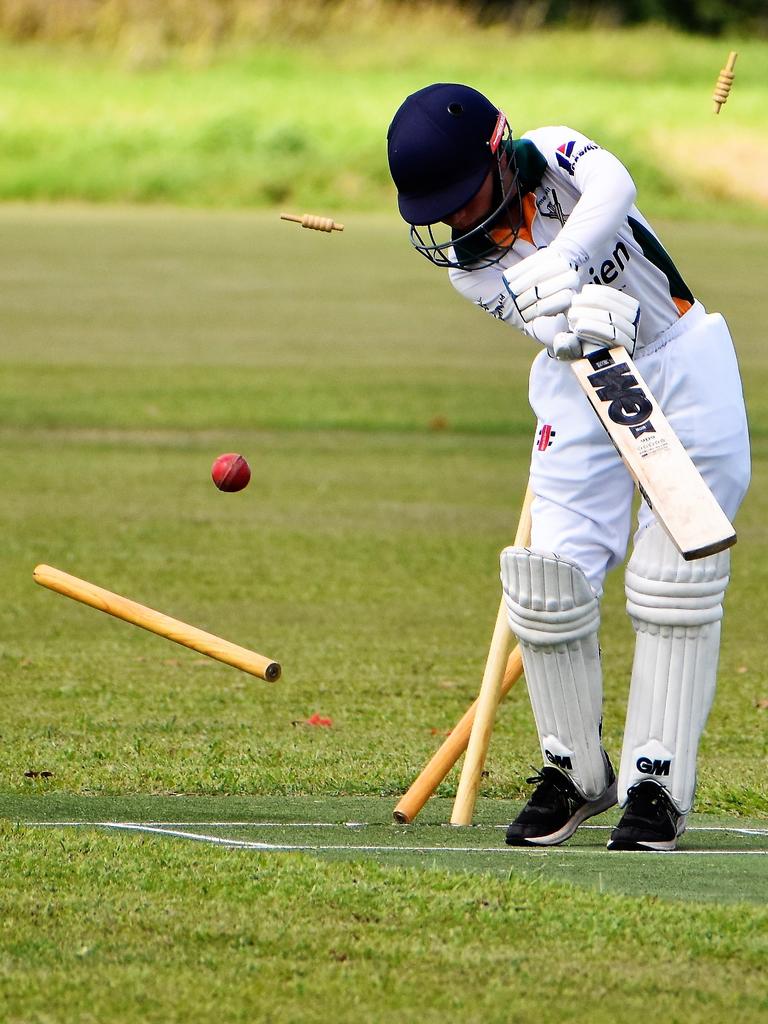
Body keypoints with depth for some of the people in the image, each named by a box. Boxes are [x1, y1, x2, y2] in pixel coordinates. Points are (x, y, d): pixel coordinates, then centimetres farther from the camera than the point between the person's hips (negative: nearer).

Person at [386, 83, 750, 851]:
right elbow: (560, 328, -25)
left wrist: (565, 258, -56)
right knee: (551, 578, -8)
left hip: (682, 363, -3)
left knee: (671, 578, -11)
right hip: (584, 389, 3)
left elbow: (613, 188, -39)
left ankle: (657, 783, -6)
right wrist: (579, 319, -50)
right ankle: (575, 774, 9)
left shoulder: (553, 157, -15)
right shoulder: (468, 266, -8)